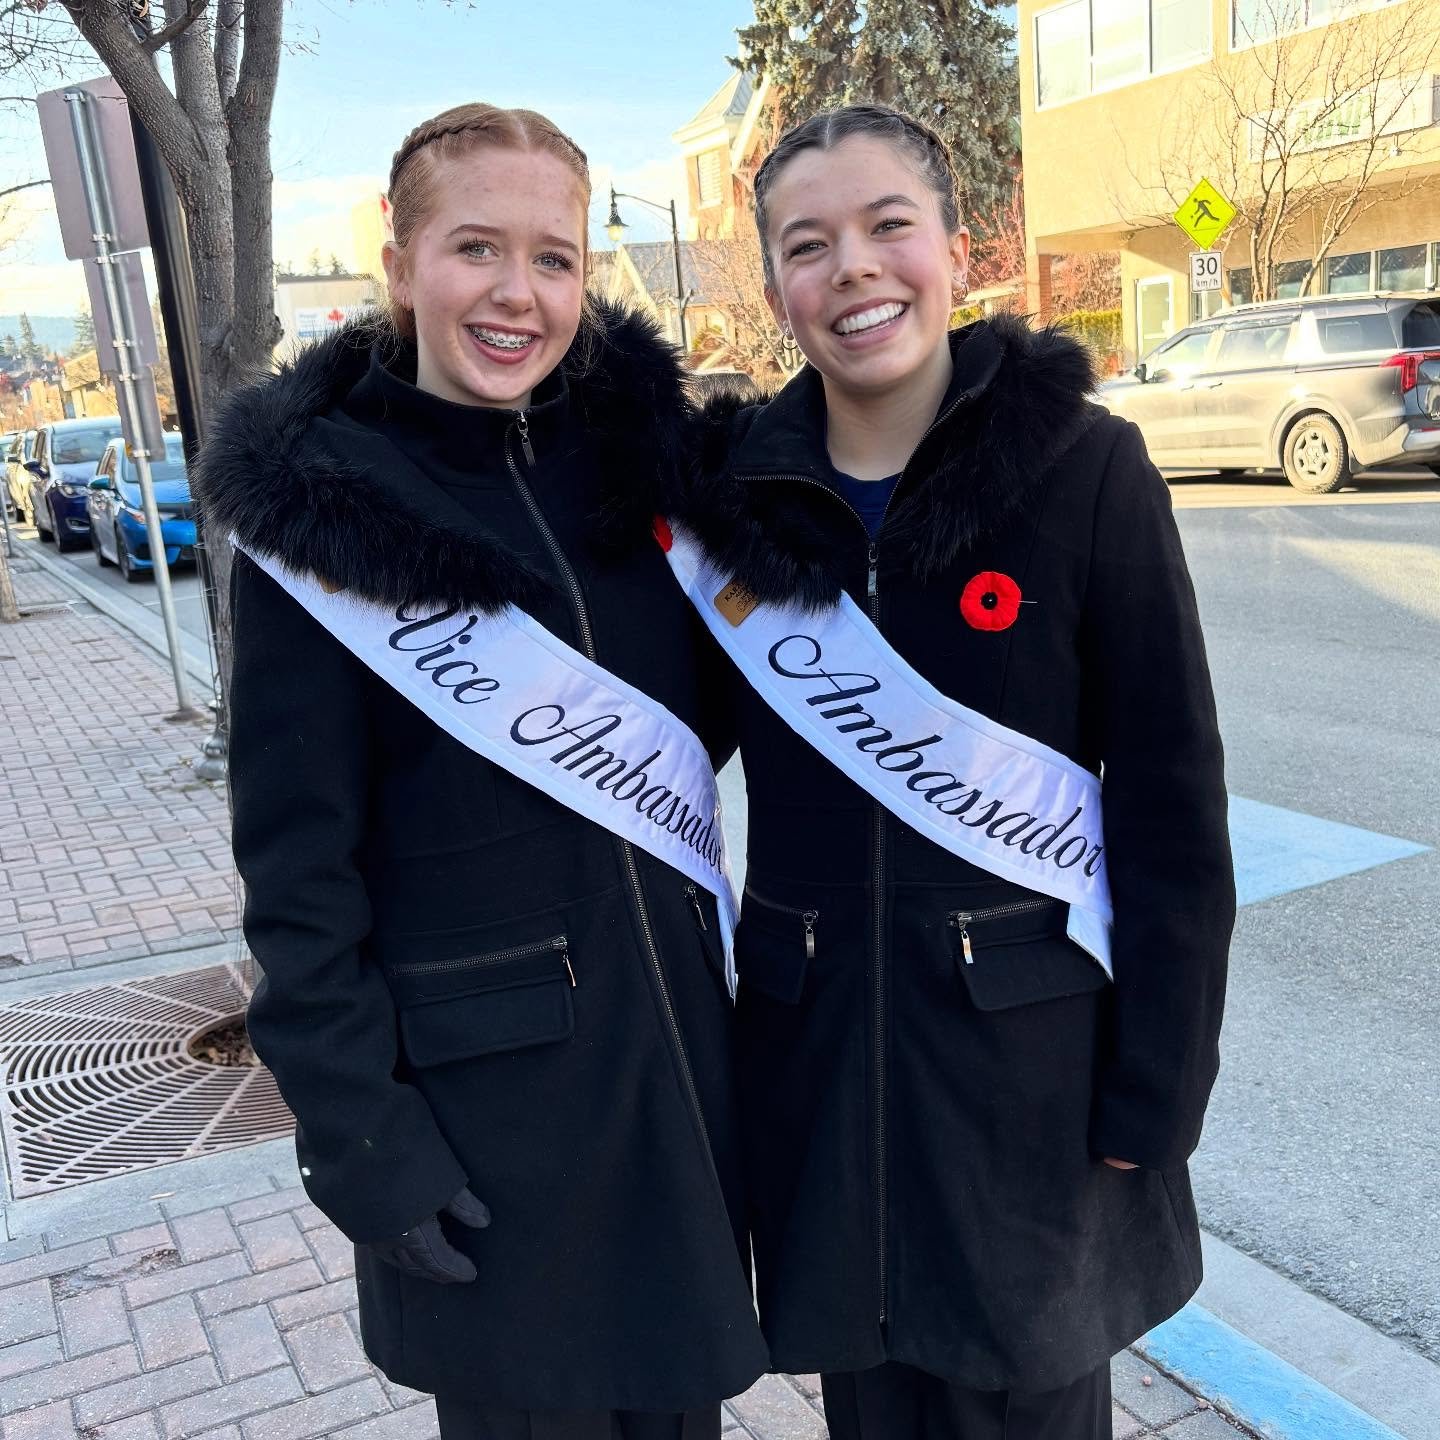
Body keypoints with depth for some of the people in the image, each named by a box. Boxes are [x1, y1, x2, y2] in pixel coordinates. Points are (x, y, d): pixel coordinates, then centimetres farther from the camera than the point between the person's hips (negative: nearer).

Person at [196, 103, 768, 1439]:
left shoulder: (632, 452, 0)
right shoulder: (319, 505, -11)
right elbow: (297, 865, -10)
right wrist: (359, 1131, -11)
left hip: (676, 1049, 4)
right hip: (479, 1088, -4)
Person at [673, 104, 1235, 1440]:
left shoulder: (1085, 467, -10)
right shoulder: (733, 486, -2)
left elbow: (1171, 798, -9)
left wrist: (1156, 1096, -8)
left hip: (1033, 1038, -2)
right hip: (813, 1039, 3)